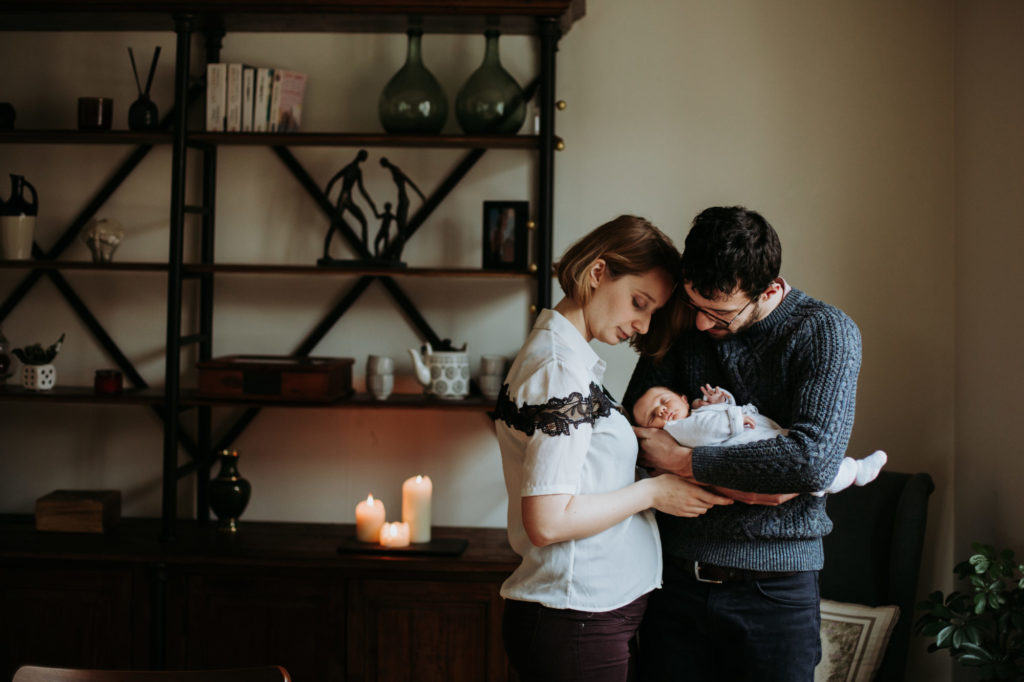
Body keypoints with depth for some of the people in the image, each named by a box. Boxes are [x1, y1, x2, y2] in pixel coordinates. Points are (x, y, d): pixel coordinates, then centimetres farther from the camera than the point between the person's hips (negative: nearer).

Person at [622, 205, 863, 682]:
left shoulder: (826, 333, -10)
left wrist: (685, 461, -16)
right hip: (676, 579, 4)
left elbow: (813, 461, -23)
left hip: (775, 590, -3)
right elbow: (635, 425, 1)